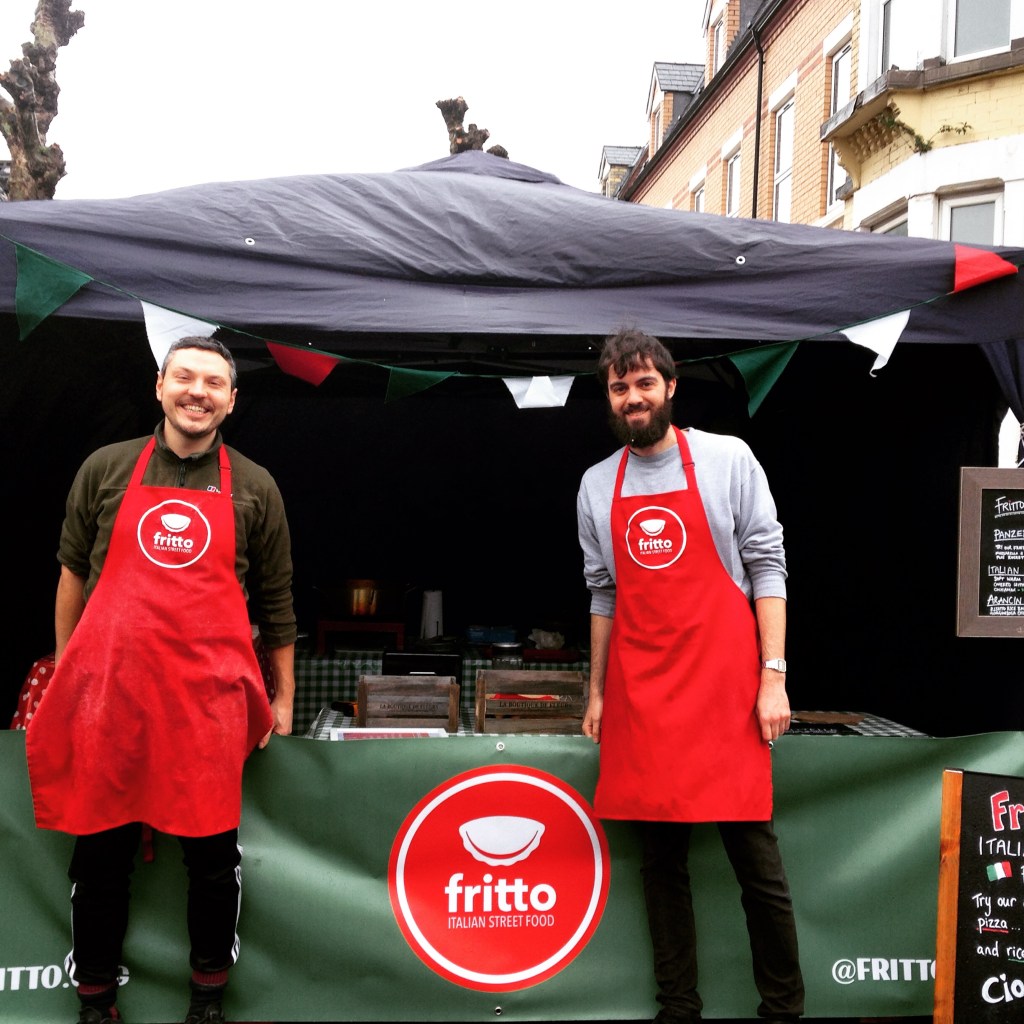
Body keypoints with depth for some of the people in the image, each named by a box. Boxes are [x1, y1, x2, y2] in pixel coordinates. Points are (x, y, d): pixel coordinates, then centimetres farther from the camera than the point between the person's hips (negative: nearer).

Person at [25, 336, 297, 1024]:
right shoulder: (106, 470, 8)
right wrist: (64, 677, 13)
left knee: (213, 852, 6)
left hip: (211, 701, -1)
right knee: (102, 852, 10)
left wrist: (283, 696, 10)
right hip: (107, 693, 1)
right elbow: (73, 575, 14)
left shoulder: (255, 488, 6)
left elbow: (275, 600, 10)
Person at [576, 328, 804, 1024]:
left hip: (726, 690, -3)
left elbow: (767, 567, -2)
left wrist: (773, 677, -8)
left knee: (755, 856, 3)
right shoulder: (597, 485, 10)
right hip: (640, 699, 3)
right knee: (660, 859, 10)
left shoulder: (729, 460, -1)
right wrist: (596, 692, 13)